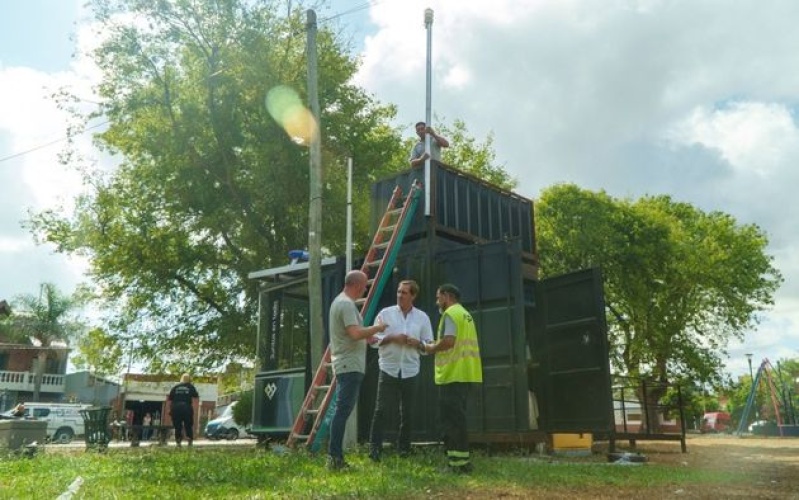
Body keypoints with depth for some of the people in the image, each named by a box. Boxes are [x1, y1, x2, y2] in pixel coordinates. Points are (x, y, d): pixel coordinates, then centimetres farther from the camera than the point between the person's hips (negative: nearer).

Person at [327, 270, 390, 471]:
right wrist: (376, 328, -11)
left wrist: (368, 336, 24)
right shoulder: (347, 304, -15)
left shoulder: (339, 302, 18)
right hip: (350, 365, -11)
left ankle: (335, 457, 15)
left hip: (346, 365, 11)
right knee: (343, 411, -9)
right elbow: (355, 333, -24)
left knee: (342, 411, 11)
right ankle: (334, 457, -7)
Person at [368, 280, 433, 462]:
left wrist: (417, 343, -11)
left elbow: (429, 345, 9)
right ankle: (374, 447, 1)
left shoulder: (422, 317, 7)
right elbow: (373, 340, 2)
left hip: (410, 370, 2)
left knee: (407, 412, 7)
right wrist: (391, 338, -13)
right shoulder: (385, 313, 3)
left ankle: (403, 448, 19)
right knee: (381, 409, -5)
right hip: (388, 369, -2)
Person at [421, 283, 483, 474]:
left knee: (452, 418, -5)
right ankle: (460, 459, 18)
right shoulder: (465, 314, 21)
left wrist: (431, 348, -5)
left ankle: (460, 461, -3)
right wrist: (436, 347, 15)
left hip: (453, 374, -10)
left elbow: (448, 341, -22)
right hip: (466, 374, 10)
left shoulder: (451, 313, -10)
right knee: (456, 417, 15)